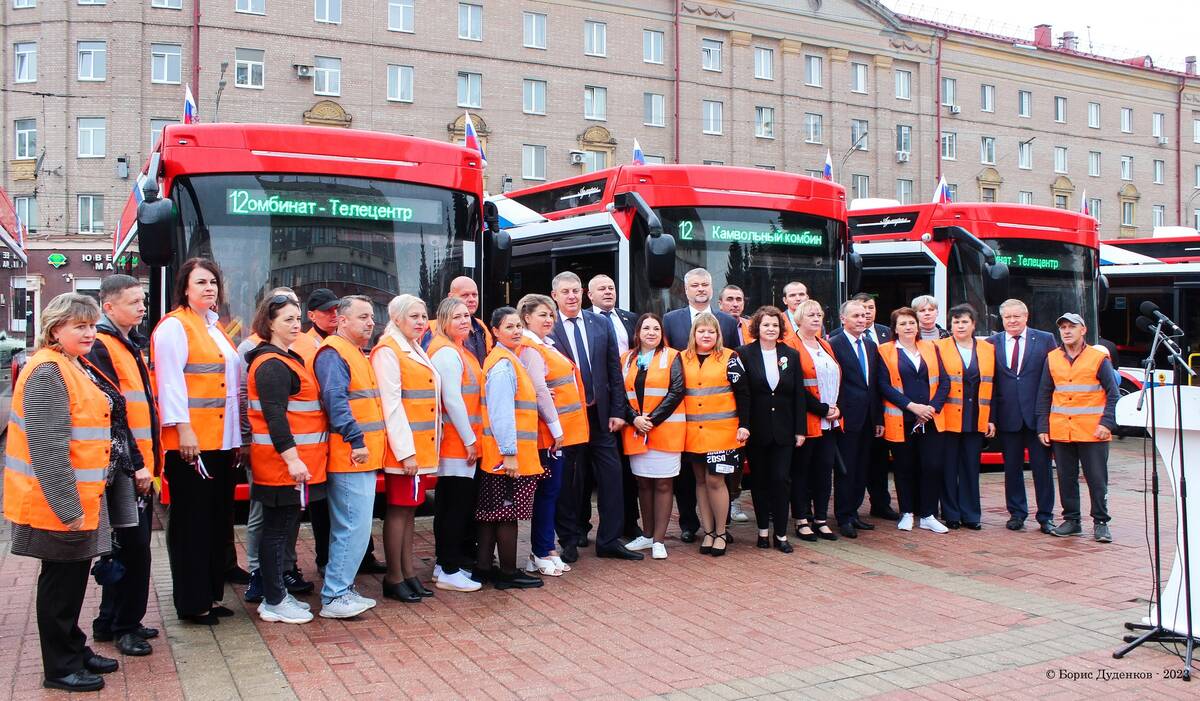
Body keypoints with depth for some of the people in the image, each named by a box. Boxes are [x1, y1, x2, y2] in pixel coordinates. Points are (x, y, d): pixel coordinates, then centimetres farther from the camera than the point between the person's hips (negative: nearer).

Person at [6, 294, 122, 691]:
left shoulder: (73, 368, 14)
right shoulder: (47, 371, -18)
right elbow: (48, 448, -24)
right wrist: (67, 507, -24)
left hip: (80, 500, 9)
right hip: (59, 505, -9)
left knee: (72, 579, 18)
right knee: (60, 583, 3)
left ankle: (74, 651, 31)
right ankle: (60, 669, 15)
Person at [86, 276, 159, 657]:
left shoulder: (129, 344, 16)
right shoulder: (102, 347, -13)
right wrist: (135, 464, -19)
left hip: (139, 466, 10)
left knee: (129, 546, 15)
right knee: (134, 546, -4)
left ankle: (110, 622, 26)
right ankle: (124, 626, 8)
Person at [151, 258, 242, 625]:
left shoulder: (216, 329, 19)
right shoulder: (174, 326, -7)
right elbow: (170, 382, -15)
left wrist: (236, 438, 19)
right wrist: (183, 429, -21)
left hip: (221, 441, 8)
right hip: (190, 442, -8)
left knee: (218, 519, 13)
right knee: (191, 521, 0)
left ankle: (211, 593, 23)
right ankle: (192, 602, 9)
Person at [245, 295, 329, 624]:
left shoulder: (286, 359, 17)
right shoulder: (272, 365, -15)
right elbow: (274, 417, -23)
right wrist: (292, 458, -26)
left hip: (292, 461, 10)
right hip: (283, 463, -10)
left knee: (282, 527, 16)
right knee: (278, 529, -2)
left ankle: (277, 593, 25)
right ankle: (274, 603, 6)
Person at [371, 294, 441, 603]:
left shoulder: (416, 350, 17)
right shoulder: (387, 351, -10)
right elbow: (391, 404, -16)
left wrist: (429, 447, 15)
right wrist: (405, 450, -19)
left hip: (422, 447, 8)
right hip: (403, 447, -8)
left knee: (409, 509, 12)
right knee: (399, 509, -1)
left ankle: (407, 572, 18)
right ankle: (394, 578, 7)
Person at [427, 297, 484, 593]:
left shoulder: (457, 350, 17)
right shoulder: (447, 353, -14)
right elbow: (452, 399, -19)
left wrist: (472, 438, 15)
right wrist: (470, 440, -15)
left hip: (459, 442, 10)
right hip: (457, 441, -10)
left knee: (449, 505, 15)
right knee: (457, 505, -5)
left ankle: (444, 564, 24)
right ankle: (449, 571, 2)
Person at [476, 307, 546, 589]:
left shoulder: (508, 359, 15)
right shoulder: (504, 364, -15)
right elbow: (501, 412, -21)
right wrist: (509, 453, -22)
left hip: (498, 456, 10)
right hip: (507, 454, -10)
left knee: (492, 513, 13)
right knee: (509, 513, 0)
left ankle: (483, 568, 20)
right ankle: (508, 573, 10)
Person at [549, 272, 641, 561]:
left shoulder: (601, 325, 6)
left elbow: (614, 370, 7)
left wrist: (617, 411, 3)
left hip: (600, 414, 4)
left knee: (610, 477, 5)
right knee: (568, 480, 7)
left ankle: (609, 541, 16)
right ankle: (570, 541, 20)